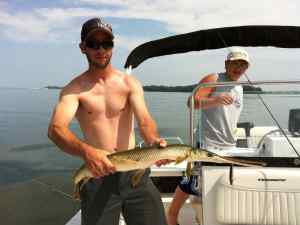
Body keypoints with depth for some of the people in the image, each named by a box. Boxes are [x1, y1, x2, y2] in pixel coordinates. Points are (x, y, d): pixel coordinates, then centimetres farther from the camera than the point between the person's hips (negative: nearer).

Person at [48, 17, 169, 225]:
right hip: (97, 174, -1)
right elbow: (55, 129, -20)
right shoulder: (74, 89, -4)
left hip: (134, 171, 1)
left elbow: (144, 120, -13)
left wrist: (154, 140, -36)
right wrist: (86, 151, -40)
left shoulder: (130, 83, 0)